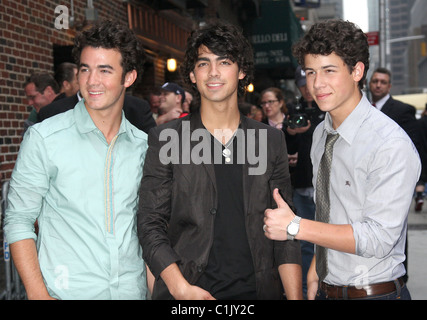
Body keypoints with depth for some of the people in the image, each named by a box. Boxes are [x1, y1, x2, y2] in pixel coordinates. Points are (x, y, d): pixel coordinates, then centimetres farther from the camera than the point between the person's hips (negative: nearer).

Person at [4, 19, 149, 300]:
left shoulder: (143, 145, 2)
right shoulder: (44, 138, -8)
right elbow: (19, 221, -7)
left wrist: (154, 284, 3)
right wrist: (38, 294, -15)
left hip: (131, 288, 4)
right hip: (66, 292, -3)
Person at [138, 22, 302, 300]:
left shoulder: (271, 140, 3)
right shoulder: (165, 139, -2)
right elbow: (150, 224, -3)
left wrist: (295, 296, -8)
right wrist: (180, 287, -15)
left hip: (257, 288, 2)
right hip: (186, 291, -1)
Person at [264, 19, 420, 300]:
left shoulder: (392, 145, -21)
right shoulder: (321, 134, 3)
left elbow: (377, 239, -23)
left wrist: (295, 227, -23)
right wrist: (315, 272, 10)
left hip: (374, 292, -6)